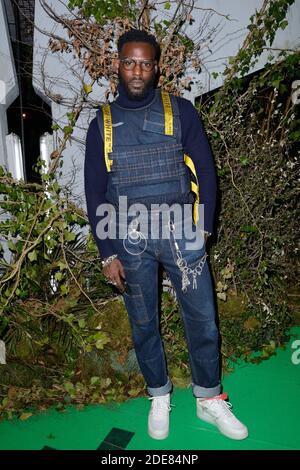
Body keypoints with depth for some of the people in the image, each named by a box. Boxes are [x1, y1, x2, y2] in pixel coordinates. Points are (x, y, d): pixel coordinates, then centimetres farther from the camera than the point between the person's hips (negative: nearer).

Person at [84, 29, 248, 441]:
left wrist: (203, 227, -4)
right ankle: (159, 397, 33)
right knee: (143, 323, 11)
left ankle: (209, 400, 26)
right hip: (129, 239, 1)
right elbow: (95, 193, 5)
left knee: (202, 318, 4)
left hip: (179, 230, 0)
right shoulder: (102, 123, 7)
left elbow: (204, 171, 4)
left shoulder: (180, 111, 5)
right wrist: (108, 254, -1)